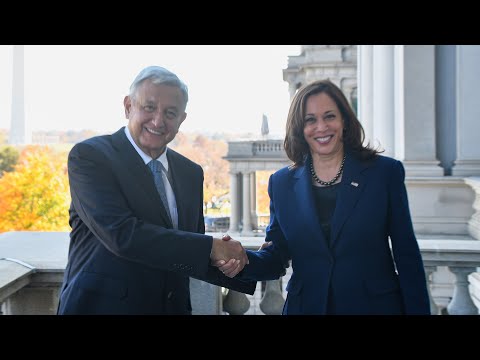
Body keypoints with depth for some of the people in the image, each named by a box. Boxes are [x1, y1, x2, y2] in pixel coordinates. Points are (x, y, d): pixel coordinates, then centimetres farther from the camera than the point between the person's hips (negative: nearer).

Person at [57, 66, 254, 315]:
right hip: (103, 304, -5)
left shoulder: (191, 173, 8)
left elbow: (192, 256, 10)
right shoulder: (89, 155, -10)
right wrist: (211, 247, -21)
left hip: (172, 306, 6)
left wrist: (233, 267, -10)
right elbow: (122, 234, -23)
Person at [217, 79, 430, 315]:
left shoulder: (385, 172, -5)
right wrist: (244, 260, -19)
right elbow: (277, 257, 0)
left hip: (375, 305, -1)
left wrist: (418, 310, -10)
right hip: (306, 306, 2)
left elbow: (407, 256, -4)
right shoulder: (282, 183, 1)